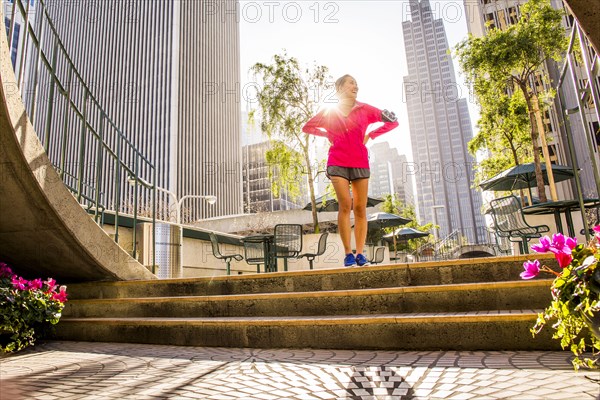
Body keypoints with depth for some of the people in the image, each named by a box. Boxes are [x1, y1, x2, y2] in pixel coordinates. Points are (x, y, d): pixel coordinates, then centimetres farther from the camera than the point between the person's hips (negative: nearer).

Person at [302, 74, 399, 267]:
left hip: (360, 163, 1)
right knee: (345, 205, -13)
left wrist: (370, 135, 7)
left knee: (360, 208, -2)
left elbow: (392, 121, 13)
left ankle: (360, 253, 2)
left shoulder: (365, 109, 9)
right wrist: (327, 135, 9)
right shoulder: (328, 112, 10)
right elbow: (307, 127, 21)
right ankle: (348, 253, -9)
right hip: (338, 164, -1)